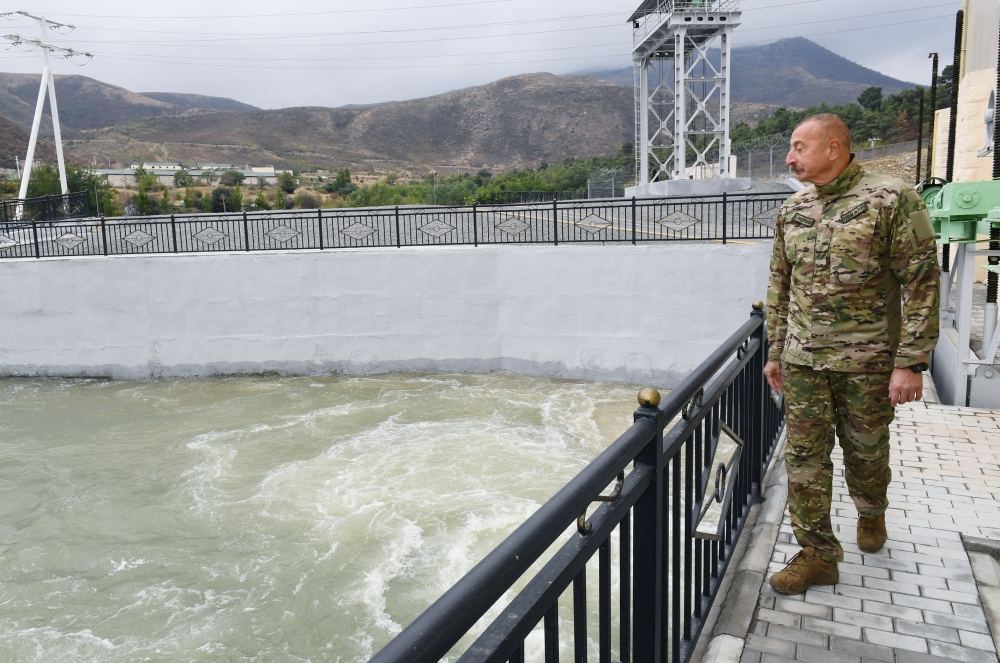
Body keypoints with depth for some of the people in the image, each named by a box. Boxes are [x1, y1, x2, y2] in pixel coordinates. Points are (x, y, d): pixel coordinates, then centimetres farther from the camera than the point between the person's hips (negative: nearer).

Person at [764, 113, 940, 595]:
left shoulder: (891, 200, -11)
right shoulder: (792, 210, 5)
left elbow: (922, 284, -12)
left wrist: (911, 362, -15)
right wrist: (774, 351, 12)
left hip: (867, 360, -4)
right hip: (803, 359, 4)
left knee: (866, 451, 14)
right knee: (804, 457, 3)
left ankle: (871, 513, 44)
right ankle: (818, 554, 15)